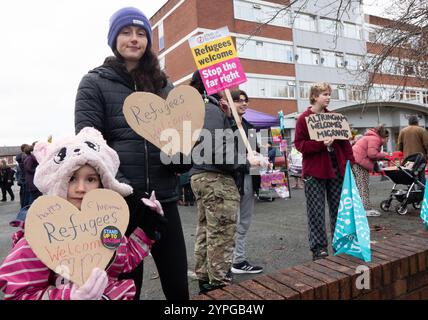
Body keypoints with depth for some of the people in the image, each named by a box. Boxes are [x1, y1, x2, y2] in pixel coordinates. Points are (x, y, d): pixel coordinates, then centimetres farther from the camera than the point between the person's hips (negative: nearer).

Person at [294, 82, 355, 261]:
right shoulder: (304, 118, -4)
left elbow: (344, 141, 13)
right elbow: (299, 144, -11)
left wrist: (350, 161, 4)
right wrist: (321, 144, -22)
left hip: (336, 169, 6)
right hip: (314, 171, -5)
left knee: (338, 209, 12)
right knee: (316, 212, 0)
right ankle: (318, 248, 9)